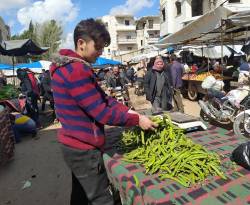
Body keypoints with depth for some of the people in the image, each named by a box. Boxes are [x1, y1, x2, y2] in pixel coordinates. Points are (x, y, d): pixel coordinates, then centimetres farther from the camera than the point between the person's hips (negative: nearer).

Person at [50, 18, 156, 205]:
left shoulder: (72, 66, 11)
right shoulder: (77, 70, -23)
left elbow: (102, 98, 8)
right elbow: (101, 113, -23)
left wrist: (129, 111, -2)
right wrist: (137, 119, -12)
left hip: (76, 144, 10)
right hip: (84, 148, -10)